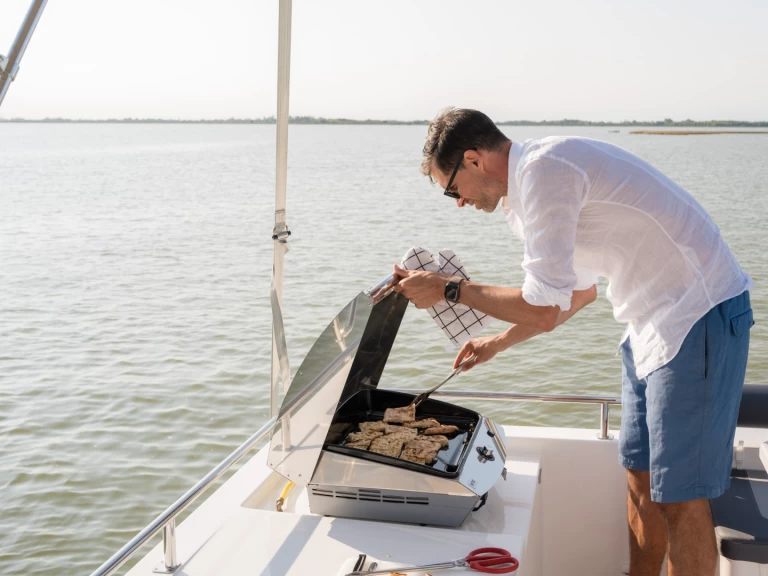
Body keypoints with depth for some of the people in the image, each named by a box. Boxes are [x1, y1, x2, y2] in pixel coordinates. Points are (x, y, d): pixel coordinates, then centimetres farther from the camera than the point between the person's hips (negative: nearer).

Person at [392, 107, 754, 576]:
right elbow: (580, 290, 23)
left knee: (679, 496, -3)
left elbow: (543, 311, -22)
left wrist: (448, 290, -10)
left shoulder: (543, 171, -21)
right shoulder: (540, 172, 12)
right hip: (656, 321, 10)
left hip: (699, 315, -10)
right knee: (641, 473, 16)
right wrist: (499, 343, 26)